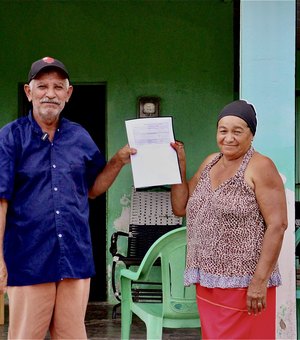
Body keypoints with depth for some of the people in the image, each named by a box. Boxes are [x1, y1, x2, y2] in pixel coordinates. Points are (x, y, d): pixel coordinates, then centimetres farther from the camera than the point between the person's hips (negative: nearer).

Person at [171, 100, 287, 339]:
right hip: (207, 281, 7)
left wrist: (260, 280, -20)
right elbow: (181, 207, 15)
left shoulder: (260, 167, -10)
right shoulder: (210, 163, 13)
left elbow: (277, 225, -15)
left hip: (243, 284, -7)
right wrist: (179, 165, 6)